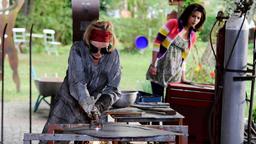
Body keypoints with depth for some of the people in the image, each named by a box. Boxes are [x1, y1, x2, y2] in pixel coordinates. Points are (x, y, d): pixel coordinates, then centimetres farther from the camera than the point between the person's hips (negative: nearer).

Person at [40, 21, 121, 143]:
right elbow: (77, 83, -27)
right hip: (68, 105, -2)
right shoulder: (78, 50, -18)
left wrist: (104, 102, -26)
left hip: (92, 107, 2)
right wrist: (89, 106, -40)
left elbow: (112, 88, -7)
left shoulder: (113, 56, -10)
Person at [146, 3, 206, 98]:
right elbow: (157, 41, -7)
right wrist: (153, 64, -13)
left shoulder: (192, 37, 10)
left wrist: (183, 77, 10)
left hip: (175, 74, 4)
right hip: (159, 69, -4)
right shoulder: (173, 23, -2)